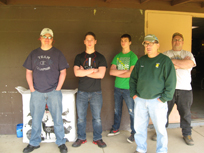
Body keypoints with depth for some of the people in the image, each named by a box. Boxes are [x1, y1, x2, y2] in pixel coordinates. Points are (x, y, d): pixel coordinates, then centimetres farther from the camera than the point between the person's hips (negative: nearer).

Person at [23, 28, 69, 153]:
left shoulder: (57, 54, 2)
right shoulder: (34, 54, 10)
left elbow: (63, 72, 0)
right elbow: (29, 72, 11)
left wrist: (57, 89, -7)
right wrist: (32, 88, 1)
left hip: (53, 92, -2)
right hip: (37, 93, 3)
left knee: (58, 119, 4)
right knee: (36, 119, 12)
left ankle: (61, 143, 21)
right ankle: (34, 143, 30)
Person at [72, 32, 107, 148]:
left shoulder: (100, 57, 3)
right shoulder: (79, 57, 7)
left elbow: (101, 74, -12)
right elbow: (76, 73, -8)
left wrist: (84, 72, -8)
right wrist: (93, 70, -11)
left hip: (96, 92, -1)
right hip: (82, 92, 1)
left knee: (97, 118, 8)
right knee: (81, 117, 10)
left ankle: (98, 138, 25)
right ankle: (81, 138, 27)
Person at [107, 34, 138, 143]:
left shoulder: (133, 56, -6)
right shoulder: (117, 56, 10)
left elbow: (131, 74, -16)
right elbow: (111, 71, 0)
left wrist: (117, 73, -4)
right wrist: (124, 71, -12)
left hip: (128, 88, -5)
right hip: (117, 87, 5)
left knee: (132, 112, 2)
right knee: (117, 110, 16)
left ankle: (133, 133, 17)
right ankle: (115, 129, 32)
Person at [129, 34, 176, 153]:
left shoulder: (165, 60, -5)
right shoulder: (141, 60, 11)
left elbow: (171, 82, -8)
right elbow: (133, 78, 16)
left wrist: (164, 98, -12)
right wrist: (133, 94, 7)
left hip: (157, 101, -4)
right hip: (140, 100, 5)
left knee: (160, 128, 5)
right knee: (139, 127, 12)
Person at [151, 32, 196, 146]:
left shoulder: (188, 54, 10)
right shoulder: (165, 54, 9)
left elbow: (190, 64, -11)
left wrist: (173, 61, -9)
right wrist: (182, 63, -9)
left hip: (185, 89, 1)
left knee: (186, 113, 11)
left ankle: (187, 134, 31)